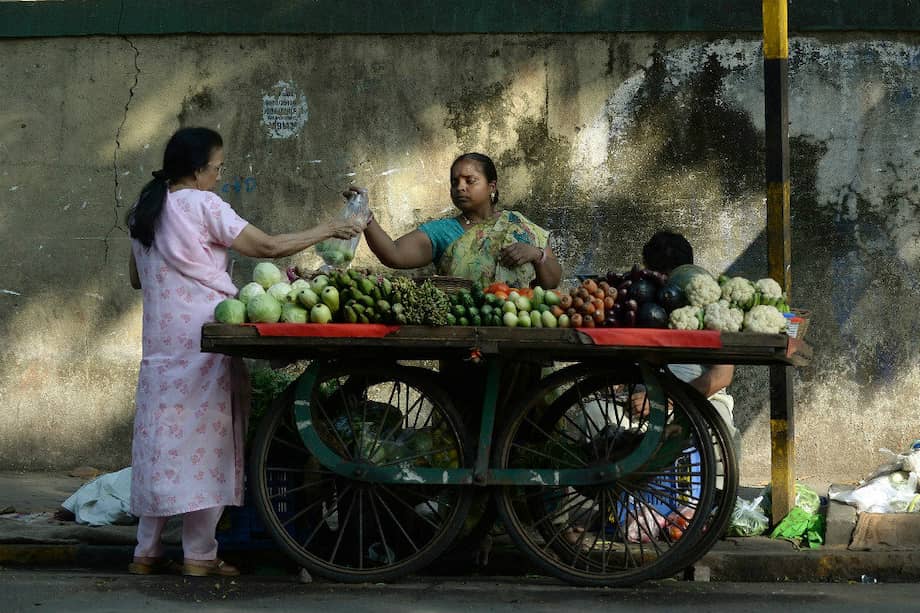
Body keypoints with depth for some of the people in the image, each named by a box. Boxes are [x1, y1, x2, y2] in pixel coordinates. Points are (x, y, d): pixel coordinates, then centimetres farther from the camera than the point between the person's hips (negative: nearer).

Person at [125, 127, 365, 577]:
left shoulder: (145, 210, 14)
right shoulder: (202, 205, -9)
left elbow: (136, 278, 22)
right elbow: (268, 246, -10)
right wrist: (327, 231, -2)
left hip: (161, 343, 7)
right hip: (202, 336, -7)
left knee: (163, 438, 10)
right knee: (205, 438, -2)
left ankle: (146, 552, 11)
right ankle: (199, 555, 0)